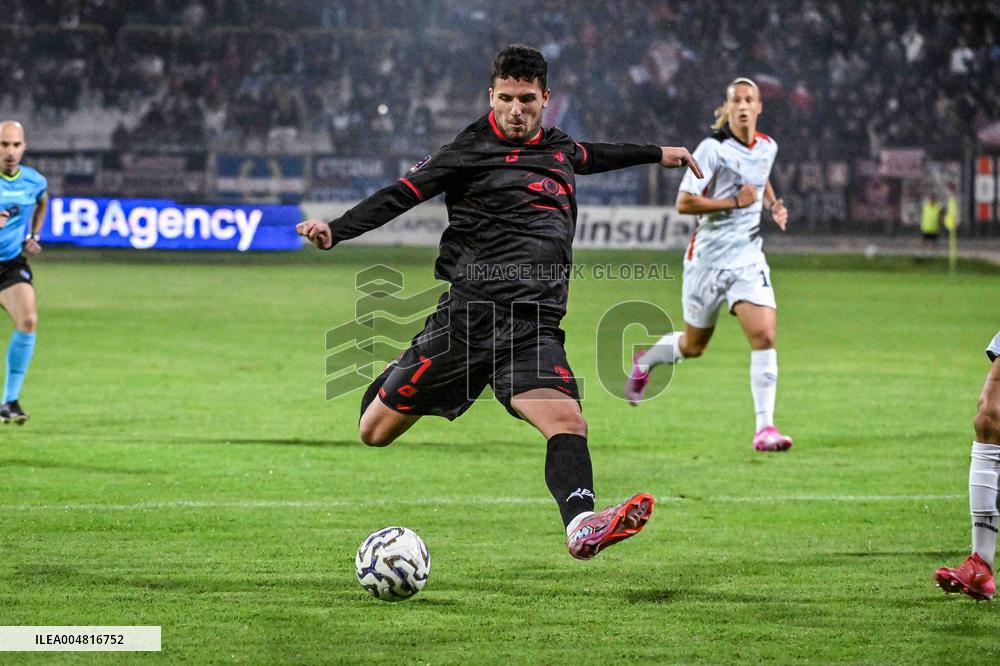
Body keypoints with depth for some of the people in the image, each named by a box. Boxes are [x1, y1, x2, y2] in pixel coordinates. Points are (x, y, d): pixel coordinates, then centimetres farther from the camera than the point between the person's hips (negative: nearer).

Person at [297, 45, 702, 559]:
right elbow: (403, 194, -6)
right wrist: (336, 231, -19)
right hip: (468, 318, -3)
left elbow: (590, 156, 42)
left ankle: (581, 526, -44)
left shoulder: (557, 148, 18)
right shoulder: (473, 150, -1)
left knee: (567, 422, -25)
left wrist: (656, 154, 54)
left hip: (534, 329, 3)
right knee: (376, 433, 2)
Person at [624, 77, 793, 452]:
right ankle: (644, 362, 45)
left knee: (764, 335, -16)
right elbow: (684, 202, -17)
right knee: (693, 345, 11)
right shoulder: (713, 149, -14)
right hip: (709, 256, -4)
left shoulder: (767, 147, 5)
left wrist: (773, 204, 10)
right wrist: (735, 202, -19)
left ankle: (765, 428, -13)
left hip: (749, 256, 4)